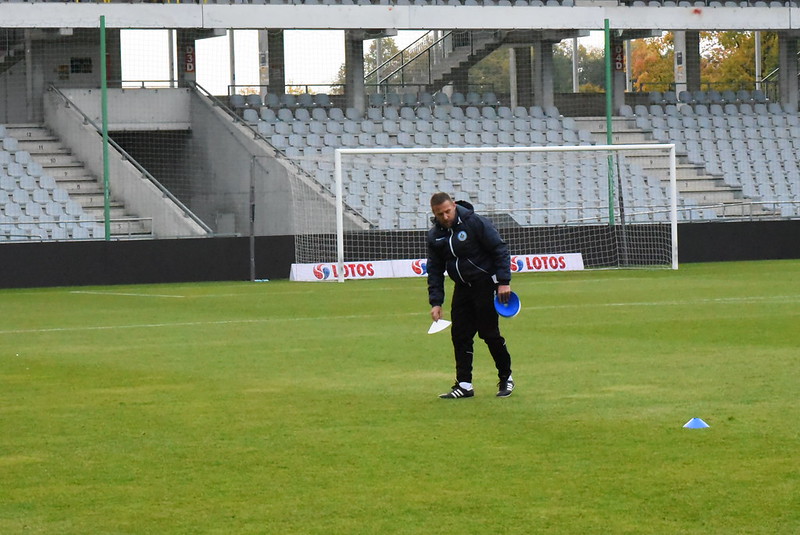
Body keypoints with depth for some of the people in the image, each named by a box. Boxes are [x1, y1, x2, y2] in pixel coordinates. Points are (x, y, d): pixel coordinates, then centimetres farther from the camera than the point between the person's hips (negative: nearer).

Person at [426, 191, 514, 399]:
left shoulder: (475, 223, -15)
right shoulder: (434, 235, 3)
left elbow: (500, 249, -12)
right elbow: (434, 270, 8)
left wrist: (504, 282, -17)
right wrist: (436, 302, 1)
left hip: (485, 284, -6)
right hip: (462, 287, 6)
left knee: (489, 332, -5)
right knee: (460, 335, 1)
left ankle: (506, 378, 11)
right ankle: (464, 384, 5)